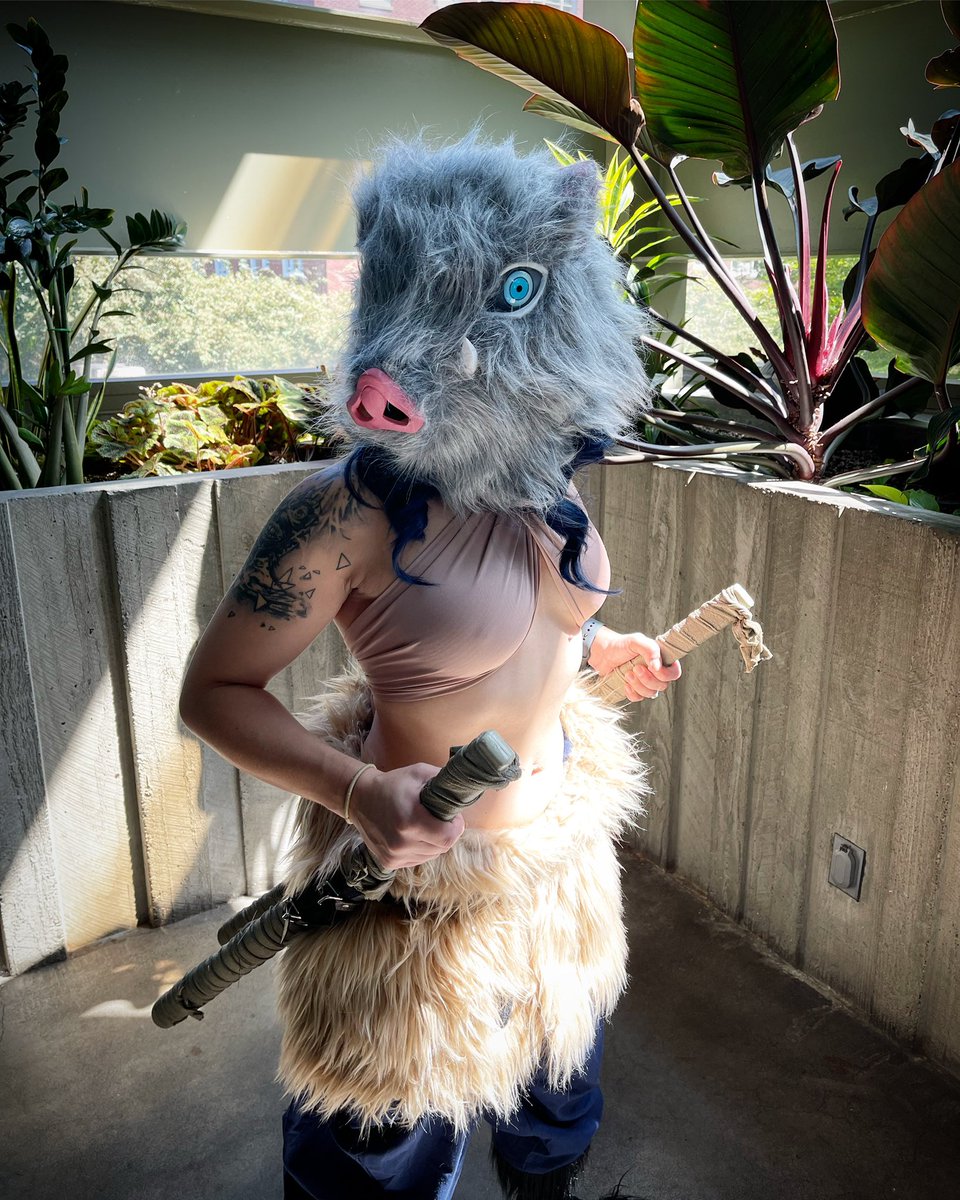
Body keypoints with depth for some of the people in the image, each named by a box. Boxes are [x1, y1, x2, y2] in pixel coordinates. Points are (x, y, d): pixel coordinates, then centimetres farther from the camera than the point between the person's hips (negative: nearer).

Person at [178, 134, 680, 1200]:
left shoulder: (539, 482, -7)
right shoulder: (354, 510, -29)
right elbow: (214, 691, -21)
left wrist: (599, 649, 6)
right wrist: (357, 790, -33)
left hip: (561, 837, 7)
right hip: (424, 863, -7)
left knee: (556, 1072, 34)